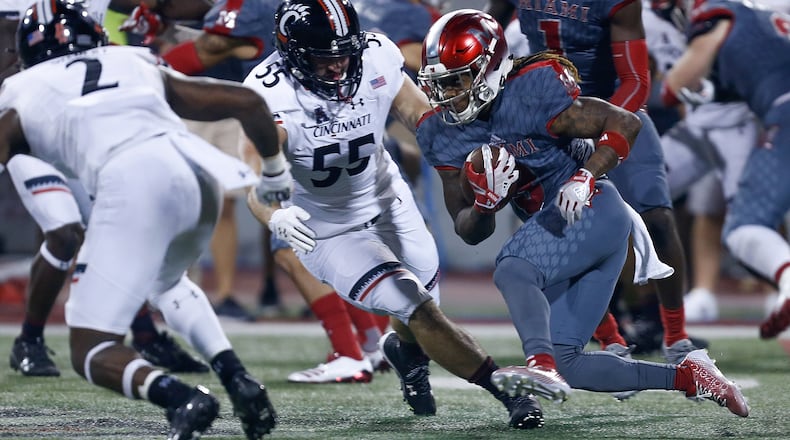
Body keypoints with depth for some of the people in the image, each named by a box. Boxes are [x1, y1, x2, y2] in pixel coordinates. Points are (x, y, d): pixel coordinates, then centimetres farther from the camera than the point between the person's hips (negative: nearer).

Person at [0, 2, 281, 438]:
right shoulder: (142, 67, 33)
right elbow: (248, 102, 31)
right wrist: (275, 174, 47)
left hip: (131, 184, -5)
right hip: (199, 177, 5)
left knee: (90, 351, 3)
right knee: (165, 282, 36)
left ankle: (179, 397, -25)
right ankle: (237, 379, 16)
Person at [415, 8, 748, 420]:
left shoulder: (527, 94, -16)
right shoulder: (442, 135, 4)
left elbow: (626, 123, -13)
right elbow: (469, 231, 6)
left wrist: (585, 178, -26)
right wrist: (486, 201, -16)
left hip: (591, 211, -8)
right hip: (551, 225, 8)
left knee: (513, 271, -34)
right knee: (565, 365, 1)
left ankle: (542, 365, -55)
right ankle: (686, 376, 11)